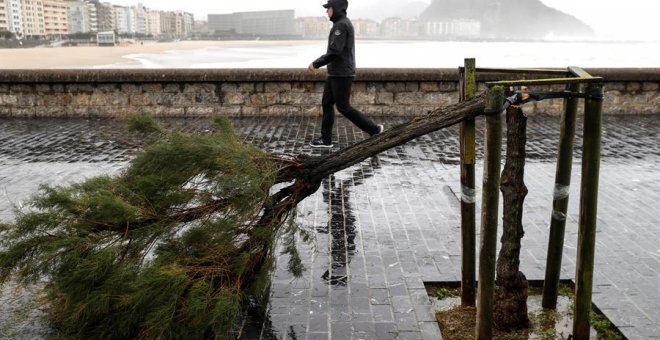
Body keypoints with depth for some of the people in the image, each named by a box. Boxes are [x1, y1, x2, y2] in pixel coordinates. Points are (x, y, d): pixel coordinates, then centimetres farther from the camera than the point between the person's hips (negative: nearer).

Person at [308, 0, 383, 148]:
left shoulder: (341, 25, -18)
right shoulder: (342, 24, 16)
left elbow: (334, 51, -25)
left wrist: (316, 64, -16)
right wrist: (317, 62, 19)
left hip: (342, 74, -10)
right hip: (336, 73, 10)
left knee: (343, 107, -3)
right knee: (327, 103, 10)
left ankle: (374, 129, 5)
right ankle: (326, 139, 14)